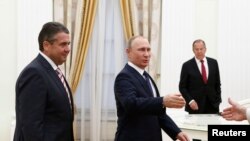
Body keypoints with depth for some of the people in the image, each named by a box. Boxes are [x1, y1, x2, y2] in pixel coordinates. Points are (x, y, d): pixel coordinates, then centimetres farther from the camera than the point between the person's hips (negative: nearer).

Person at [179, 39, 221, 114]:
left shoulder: (213, 63, 7)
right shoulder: (187, 65, -2)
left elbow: (217, 83, 13)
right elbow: (182, 87, 0)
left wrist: (218, 99, 6)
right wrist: (190, 101, -12)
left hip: (212, 105, 3)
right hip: (195, 106, -2)